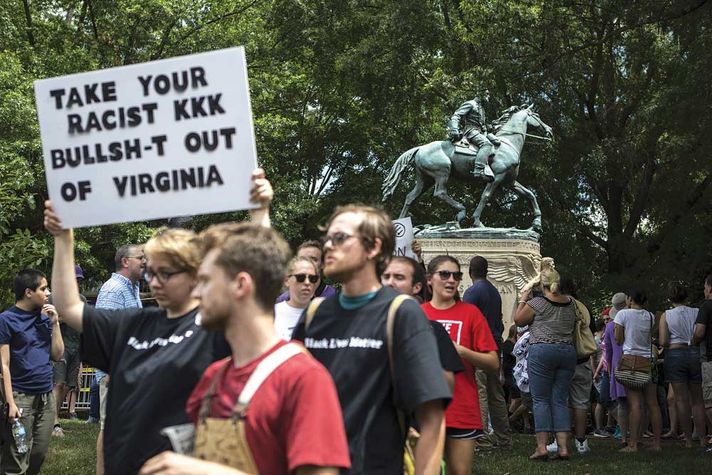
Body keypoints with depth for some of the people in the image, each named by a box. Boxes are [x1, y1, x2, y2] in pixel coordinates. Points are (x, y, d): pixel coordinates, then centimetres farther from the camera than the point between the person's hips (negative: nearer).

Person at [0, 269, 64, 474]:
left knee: (39, 455, 8)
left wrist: (55, 323, 1)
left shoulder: (44, 317, 11)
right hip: (21, 397, -6)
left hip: (47, 397, 6)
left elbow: (58, 355, 11)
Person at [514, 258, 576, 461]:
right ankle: (563, 446, 0)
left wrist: (524, 297, 15)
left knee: (541, 400, -1)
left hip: (542, 351, -4)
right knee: (560, 400, 6)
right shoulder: (570, 303, 6)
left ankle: (542, 446, -7)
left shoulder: (537, 303, -7)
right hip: (568, 351, 5)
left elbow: (518, 320, 6)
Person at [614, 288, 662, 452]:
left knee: (635, 403, -8)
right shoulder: (650, 316, 9)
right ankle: (657, 443, 7)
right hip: (649, 360, 4)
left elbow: (618, 340, 0)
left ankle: (633, 443, -11)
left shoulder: (623, 314, -2)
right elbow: (652, 339, 9)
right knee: (653, 403, 6)